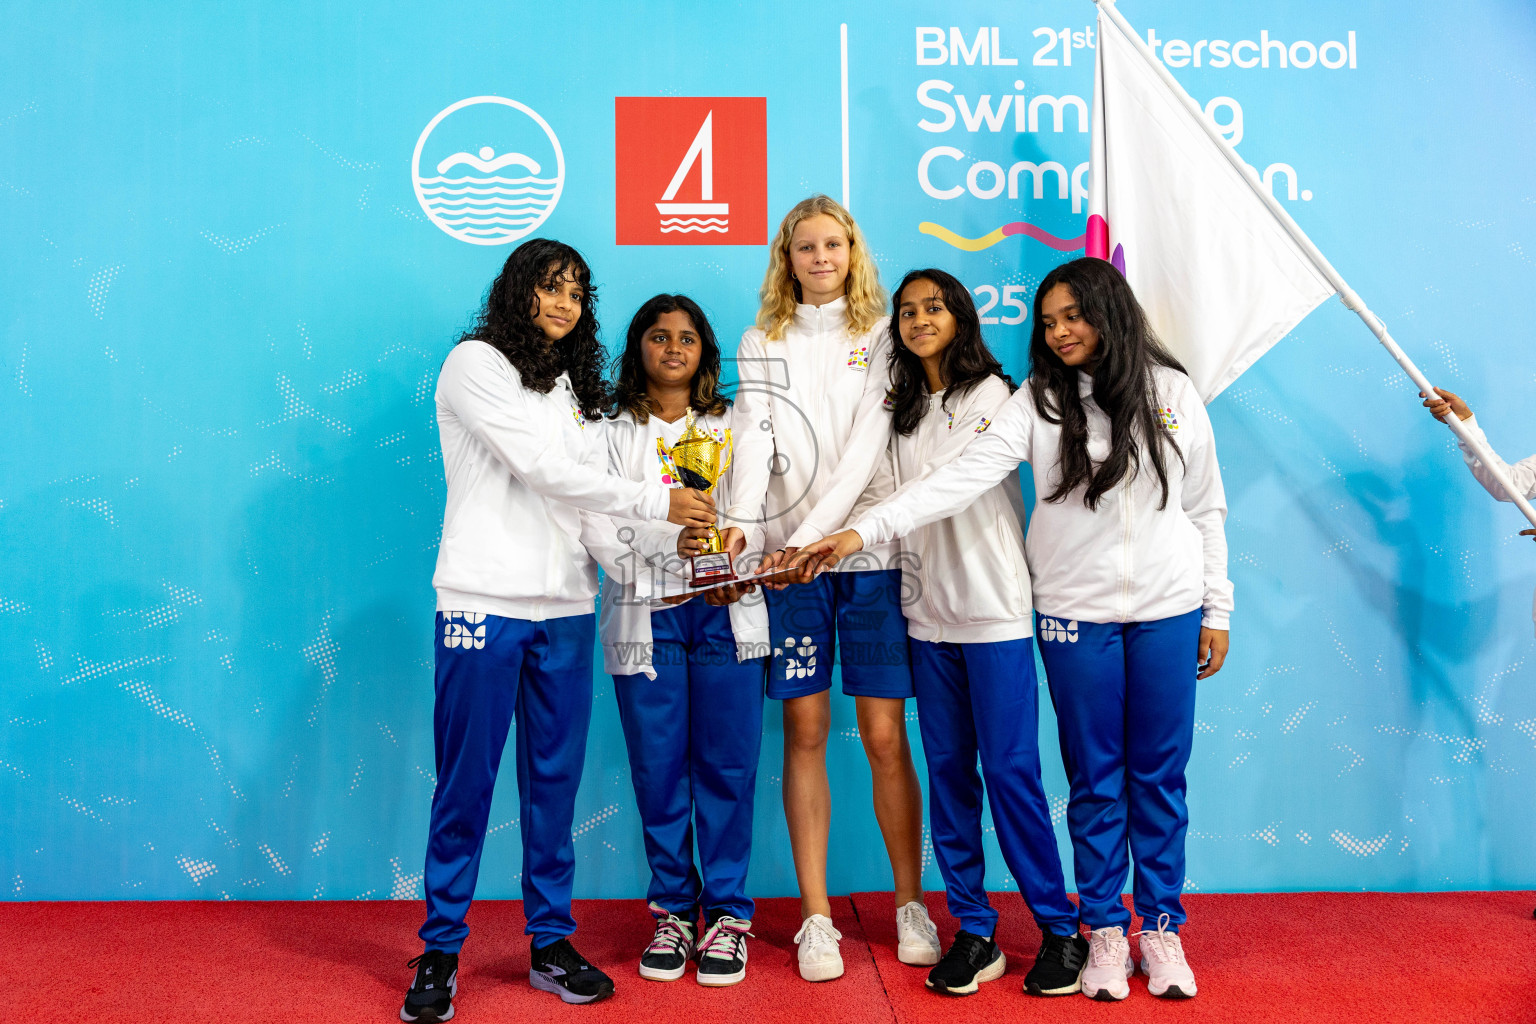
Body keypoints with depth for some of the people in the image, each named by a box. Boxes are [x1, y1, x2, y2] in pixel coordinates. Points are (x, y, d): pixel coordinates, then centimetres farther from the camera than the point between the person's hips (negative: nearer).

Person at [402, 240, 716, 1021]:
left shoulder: (572, 387, 20)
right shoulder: (475, 364, 0)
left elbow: (586, 495, 13)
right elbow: (540, 469, -11)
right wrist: (654, 502, -7)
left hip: (565, 608, 6)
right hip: (487, 602, -5)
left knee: (555, 779, 9)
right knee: (466, 780, 1)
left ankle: (552, 943, 20)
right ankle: (440, 950, 15)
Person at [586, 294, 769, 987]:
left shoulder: (733, 426, 15)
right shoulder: (615, 433, 10)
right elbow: (605, 532, -1)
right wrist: (674, 554, -15)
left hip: (727, 616, 1)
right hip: (646, 617, 0)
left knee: (726, 764, 0)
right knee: (659, 767, 2)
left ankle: (726, 913, 12)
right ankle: (673, 910, 17)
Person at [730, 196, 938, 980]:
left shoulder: (881, 335, 6)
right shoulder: (762, 343, 11)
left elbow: (868, 445, -7)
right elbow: (755, 442, -3)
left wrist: (814, 534, -19)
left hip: (871, 553, -1)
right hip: (787, 558, 1)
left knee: (886, 737, 2)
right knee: (804, 731, 4)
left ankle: (911, 904, 18)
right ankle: (816, 917, 13)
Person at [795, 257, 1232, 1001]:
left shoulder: (1172, 393, 2)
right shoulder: (1038, 402, -3)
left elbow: (1206, 508, 7)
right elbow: (961, 477, -14)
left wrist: (1216, 609, 7)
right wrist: (866, 530, -25)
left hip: (1167, 612, 1)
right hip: (1075, 614, 0)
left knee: (1159, 775, 8)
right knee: (1094, 778, 7)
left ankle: (1161, 927, 26)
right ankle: (1105, 930, 24)